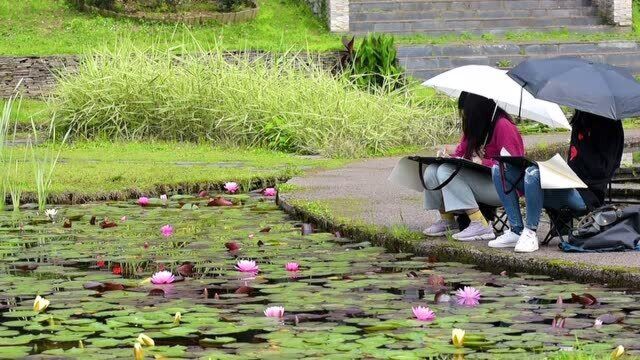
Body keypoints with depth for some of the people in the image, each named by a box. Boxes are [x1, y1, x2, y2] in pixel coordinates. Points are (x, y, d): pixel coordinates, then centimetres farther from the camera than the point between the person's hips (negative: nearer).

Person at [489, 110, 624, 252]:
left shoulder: (611, 126, -5)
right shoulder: (579, 124, 20)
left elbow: (603, 170, -16)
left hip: (586, 195, -9)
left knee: (533, 173, -36)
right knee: (499, 170, 1)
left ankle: (530, 234, -22)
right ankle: (516, 231, -8)